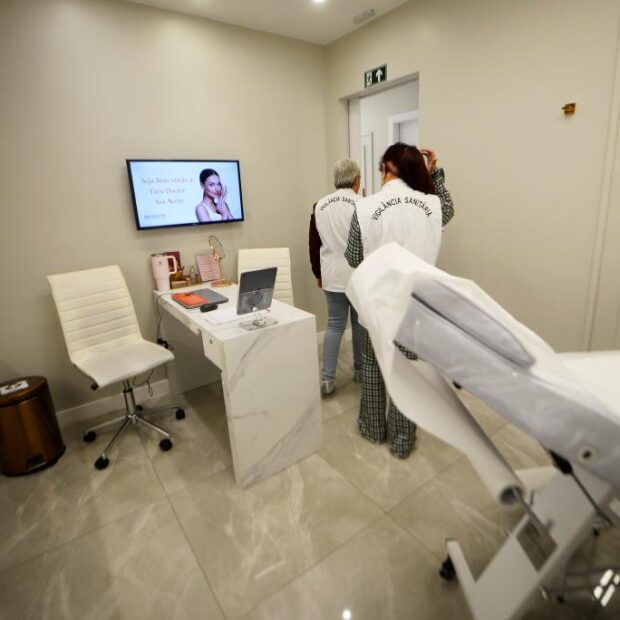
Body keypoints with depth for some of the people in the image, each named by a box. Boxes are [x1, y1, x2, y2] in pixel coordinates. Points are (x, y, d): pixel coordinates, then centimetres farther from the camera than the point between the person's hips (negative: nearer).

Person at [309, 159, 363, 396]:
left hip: (332, 276, 3)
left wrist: (318, 273, 18)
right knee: (360, 323, 13)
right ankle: (360, 369, 28)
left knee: (334, 325, 10)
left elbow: (313, 245, 7)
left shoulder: (319, 206, 3)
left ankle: (327, 378, 8)